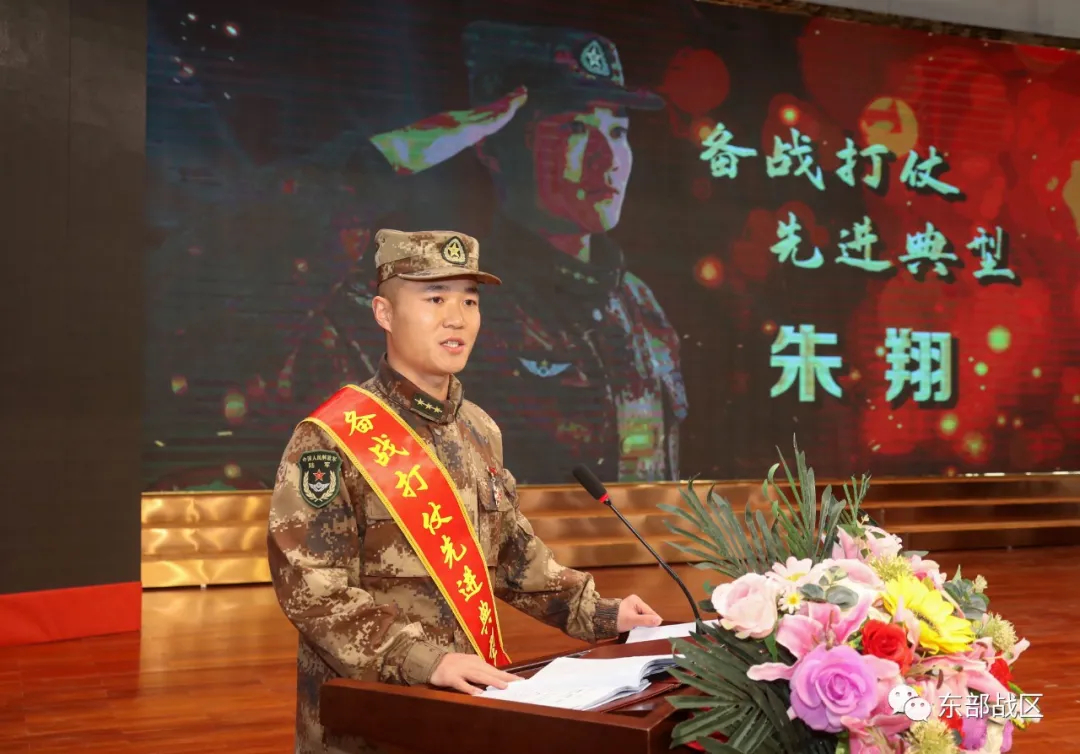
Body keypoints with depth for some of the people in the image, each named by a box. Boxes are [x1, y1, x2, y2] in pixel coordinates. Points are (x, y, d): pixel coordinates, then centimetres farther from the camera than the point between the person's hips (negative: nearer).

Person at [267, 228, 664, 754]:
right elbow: (310, 587, -20)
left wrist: (598, 614, 9)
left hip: (469, 697, 6)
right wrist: (423, 661, -28)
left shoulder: (480, 432, 8)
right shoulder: (332, 439, -14)